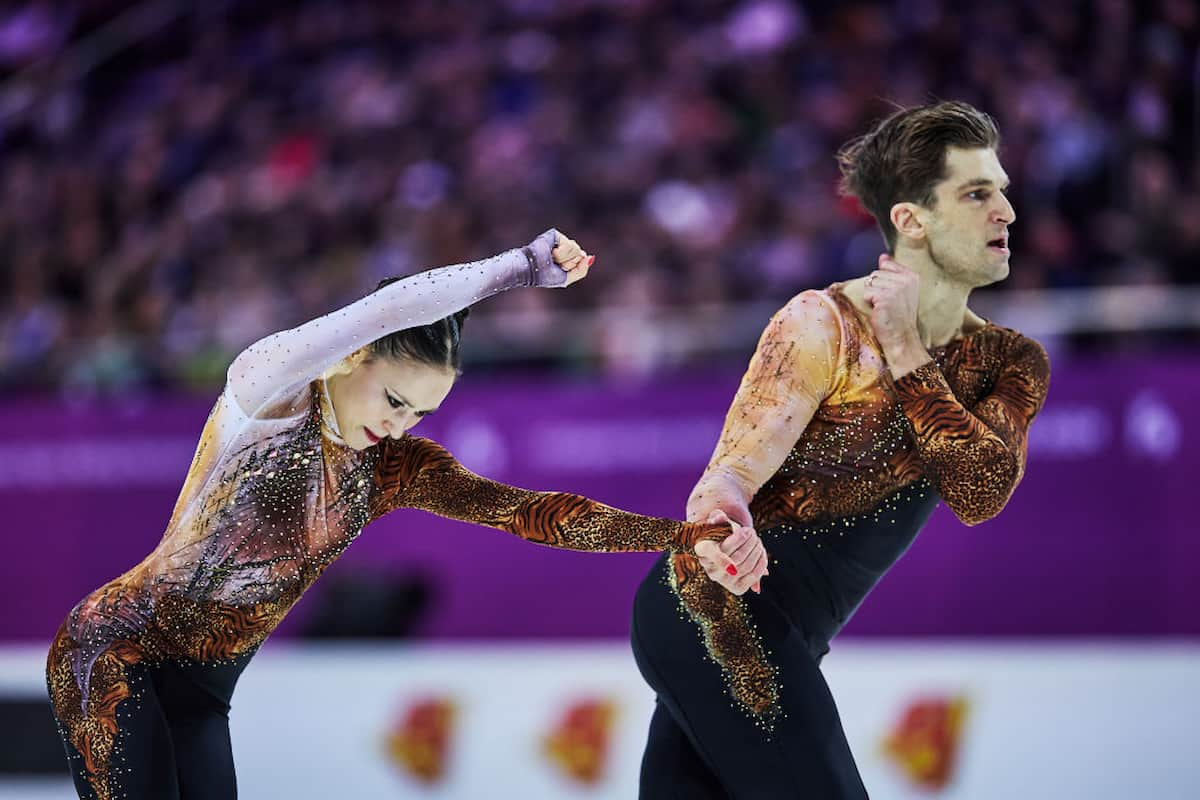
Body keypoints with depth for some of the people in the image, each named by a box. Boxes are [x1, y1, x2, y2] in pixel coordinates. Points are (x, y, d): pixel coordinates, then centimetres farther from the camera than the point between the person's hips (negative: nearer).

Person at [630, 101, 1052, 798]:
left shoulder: (1013, 364, 11)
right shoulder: (824, 323, -6)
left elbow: (980, 493, -6)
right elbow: (737, 463, -16)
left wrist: (906, 355, -11)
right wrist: (719, 515, -41)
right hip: (725, 607, -7)